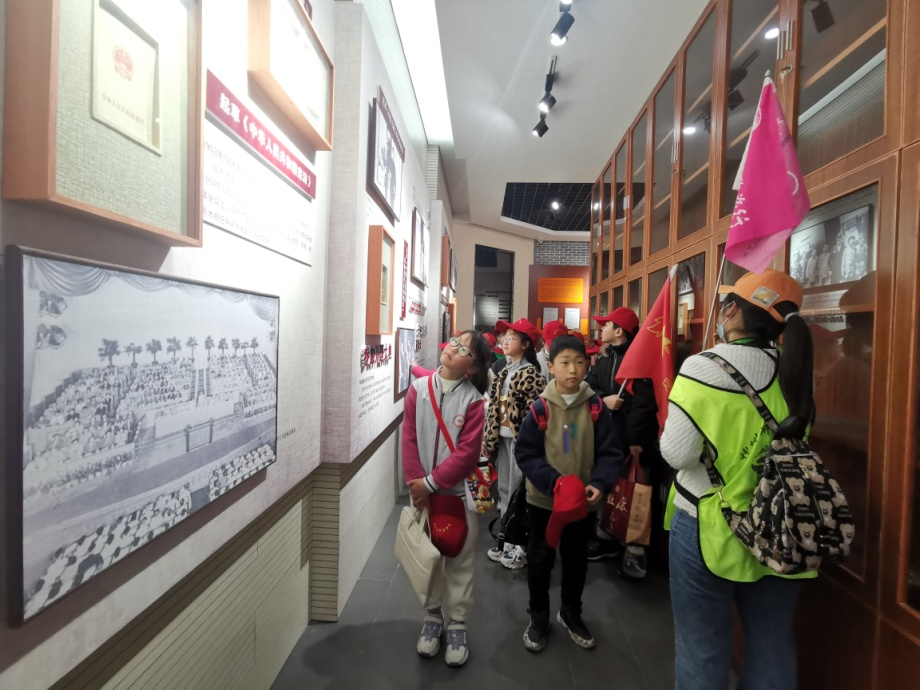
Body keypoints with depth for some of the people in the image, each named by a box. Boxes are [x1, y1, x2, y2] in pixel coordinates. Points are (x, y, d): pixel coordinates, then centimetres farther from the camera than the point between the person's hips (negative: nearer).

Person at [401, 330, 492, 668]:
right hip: (423, 490, 3)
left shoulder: (473, 400, -13)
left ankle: (457, 625, 31)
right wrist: (417, 484, -11)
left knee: (460, 561, 12)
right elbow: (409, 439, -5)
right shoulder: (418, 389, -5)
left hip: (460, 492, -2)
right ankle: (432, 617, 38)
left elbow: (467, 453, -16)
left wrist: (431, 483, -17)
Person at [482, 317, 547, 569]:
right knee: (504, 490, 16)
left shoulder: (531, 373, -14)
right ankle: (507, 541, 32)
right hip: (502, 438, 8)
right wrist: (488, 438, 13)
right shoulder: (503, 371, 11)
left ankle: (521, 547, 20)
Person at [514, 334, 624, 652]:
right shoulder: (540, 407, -15)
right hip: (543, 499, -2)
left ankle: (571, 612, 46)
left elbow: (610, 453, -7)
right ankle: (538, 616, 38)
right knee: (540, 558, 14)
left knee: (576, 558, 20)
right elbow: (525, 453, -13)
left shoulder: (596, 406, -11)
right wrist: (554, 482, -25)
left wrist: (599, 484, -23)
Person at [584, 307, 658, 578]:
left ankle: (635, 551, 16)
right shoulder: (604, 357, 12)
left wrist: (635, 439, -21)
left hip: (633, 438, -7)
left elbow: (644, 402, -19)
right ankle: (606, 538, 33)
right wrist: (603, 399, -14)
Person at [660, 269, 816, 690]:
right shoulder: (797, 371, 1)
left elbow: (677, 454, -19)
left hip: (709, 527, -5)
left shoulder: (704, 367, -18)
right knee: (772, 645, 22)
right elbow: (794, 442, 12)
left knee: (702, 647, 12)